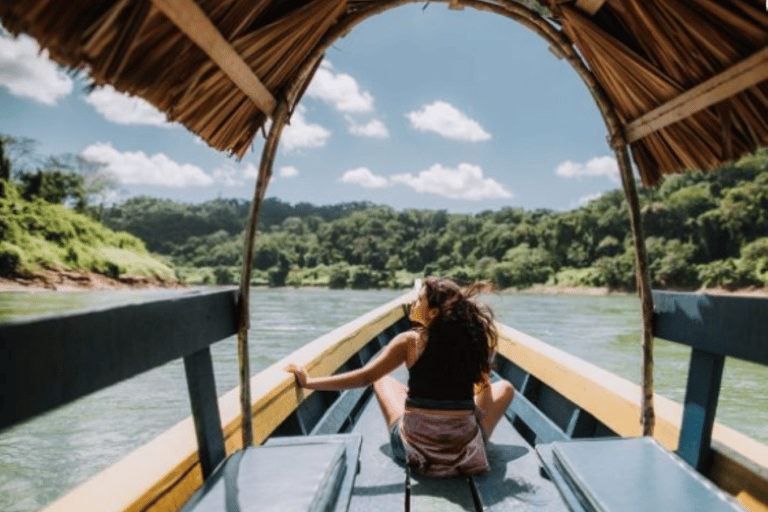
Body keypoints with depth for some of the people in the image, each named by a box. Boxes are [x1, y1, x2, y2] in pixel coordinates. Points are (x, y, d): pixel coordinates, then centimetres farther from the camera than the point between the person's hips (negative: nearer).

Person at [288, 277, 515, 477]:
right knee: (505, 387, 25)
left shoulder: (411, 340, -11)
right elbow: (483, 385, 12)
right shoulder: (474, 339, -5)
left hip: (415, 449, -1)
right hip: (466, 450, 1)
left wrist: (308, 382, -2)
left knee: (383, 381, 25)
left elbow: (364, 377, -9)